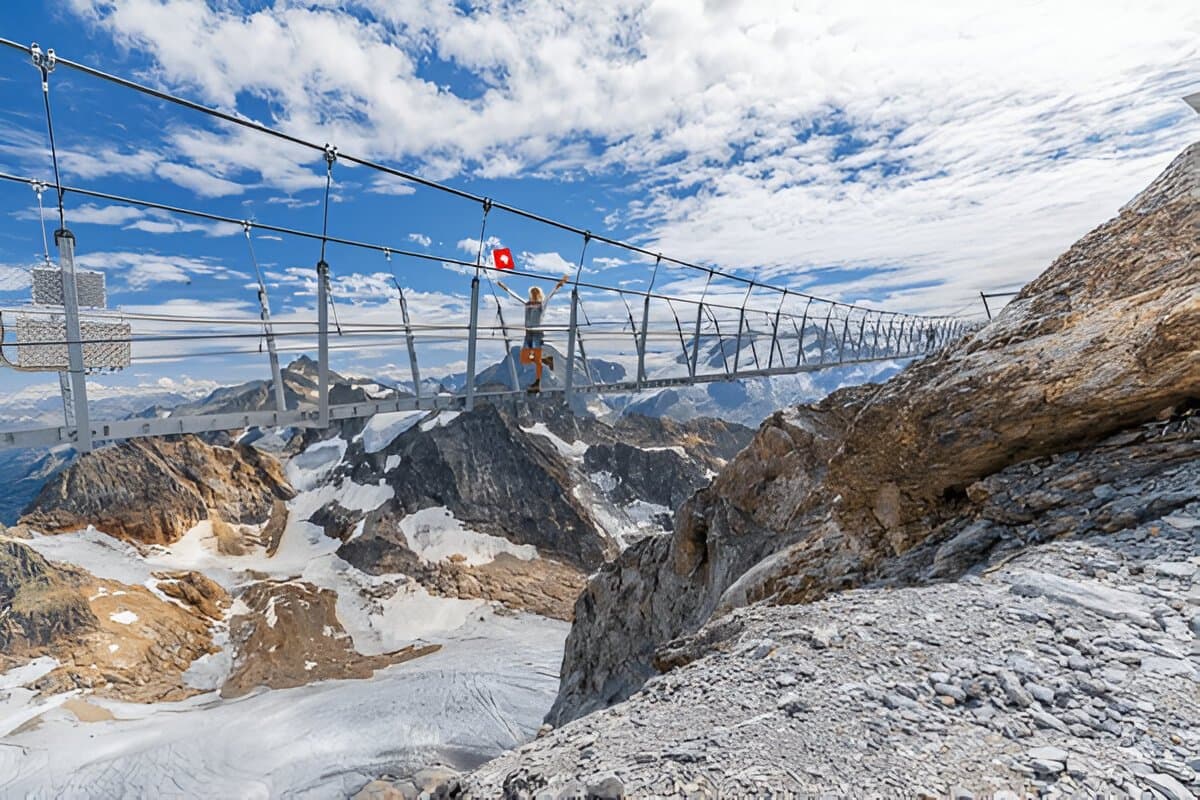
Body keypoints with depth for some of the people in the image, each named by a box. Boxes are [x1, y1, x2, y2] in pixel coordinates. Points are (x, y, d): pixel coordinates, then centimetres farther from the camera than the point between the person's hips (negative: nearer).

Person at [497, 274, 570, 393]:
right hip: (528, 334, 5)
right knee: (524, 360, 2)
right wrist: (504, 287, 31)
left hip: (538, 333, -5)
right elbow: (514, 295, 25)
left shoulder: (542, 304, 2)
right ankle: (545, 360, 20)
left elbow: (551, 293, -10)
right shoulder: (527, 303, 14)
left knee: (537, 360, -5)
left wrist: (559, 284, -22)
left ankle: (537, 385, -2)